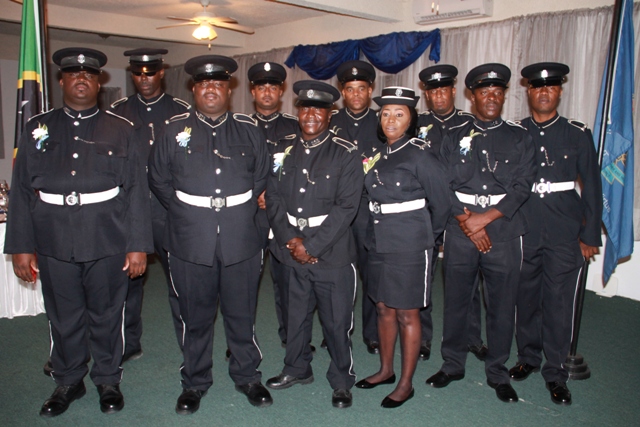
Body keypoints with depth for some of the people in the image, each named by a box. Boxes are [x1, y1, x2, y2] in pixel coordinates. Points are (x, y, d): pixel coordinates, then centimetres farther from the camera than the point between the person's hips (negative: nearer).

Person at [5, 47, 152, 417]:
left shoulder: (121, 130, 3)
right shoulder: (38, 129, 8)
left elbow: (137, 191, -1)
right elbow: (21, 190, 6)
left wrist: (138, 245, -6)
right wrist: (21, 246, 2)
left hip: (108, 243, -1)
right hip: (54, 244, 2)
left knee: (107, 316, 11)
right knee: (64, 318, 13)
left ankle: (108, 380, 31)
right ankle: (68, 382, 34)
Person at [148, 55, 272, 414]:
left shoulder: (249, 129, 7)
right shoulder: (175, 129, 5)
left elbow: (262, 176, 13)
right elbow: (159, 179, 10)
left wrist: (245, 211, 5)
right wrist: (185, 212, 4)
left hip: (241, 239, 0)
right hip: (190, 240, 0)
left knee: (242, 313, 10)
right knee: (196, 315, 11)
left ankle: (247, 375, 30)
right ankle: (195, 382, 29)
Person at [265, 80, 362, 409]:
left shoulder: (346, 154, -6)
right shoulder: (284, 150, 8)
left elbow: (346, 207, -13)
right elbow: (274, 199, 4)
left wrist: (312, 246, -15)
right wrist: (290, 239, -9)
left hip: (332, 253, -4)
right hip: (292, 252, 4)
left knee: (336, 320, 5)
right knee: (296, 313, 18)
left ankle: (341, 379, 26)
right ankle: (297, 368, 39)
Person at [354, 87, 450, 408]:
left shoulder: (420, 156, -12)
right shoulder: (379, 155, 9)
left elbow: (441, 205, -6)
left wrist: (425, 236, 5)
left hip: (409, 248, -7)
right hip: (379, 243, 7)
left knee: (407, 315, 4)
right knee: (384, 309, 17)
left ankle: (406, 384, 19)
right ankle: (386, 370, 34)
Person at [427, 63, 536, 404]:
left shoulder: (519, 138, 6)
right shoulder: (455, 137, 9)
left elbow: (522, 186, -3)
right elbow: (444, 185, 1)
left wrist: (485, 218, -13)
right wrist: (465, 220, -11)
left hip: (504, 232, 0)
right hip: (460, 232, 1)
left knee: (502, 305, 6)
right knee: (455, 301, 8)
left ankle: (497, 373, 24)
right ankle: (452, 365, 26)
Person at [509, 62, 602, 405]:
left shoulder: (578, 134, 4)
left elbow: (591, 187, 5)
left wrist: (590, 235, 2)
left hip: (564, 233, -1)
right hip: (522, 230, 1)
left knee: (559, 302, 2)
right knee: (525, 296, 10)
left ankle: (555, 371, 17)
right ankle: (528, 357, 30)